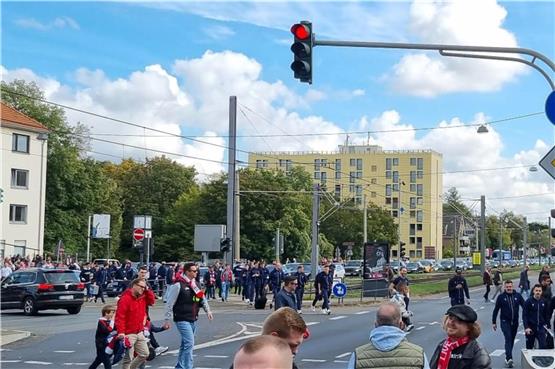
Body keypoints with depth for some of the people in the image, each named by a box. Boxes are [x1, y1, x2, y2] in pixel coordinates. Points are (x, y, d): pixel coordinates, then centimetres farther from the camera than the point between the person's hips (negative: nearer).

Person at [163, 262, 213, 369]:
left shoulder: (195, 284, 11)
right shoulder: (178, 285, -13)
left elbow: (202, 298, 17)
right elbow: (169, 303, -11)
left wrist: (208, 310, 1)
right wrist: (167, 320, -10)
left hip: (193, 319, 8)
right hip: (182, 319, -8)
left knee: (185, 344, 16)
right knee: (190, 343, -16)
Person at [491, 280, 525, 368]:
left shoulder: (518, 296, 1)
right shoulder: (501, 297, -3)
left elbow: (524, 307, 3)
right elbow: (496, 310, 2)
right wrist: (494, 322, 3)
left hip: (515, 322, 3)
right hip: (505, 322, -3)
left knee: (512, 340, 11)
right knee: (508, 338, -16)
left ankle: (508, 357, 25)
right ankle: (509, 358, -24)